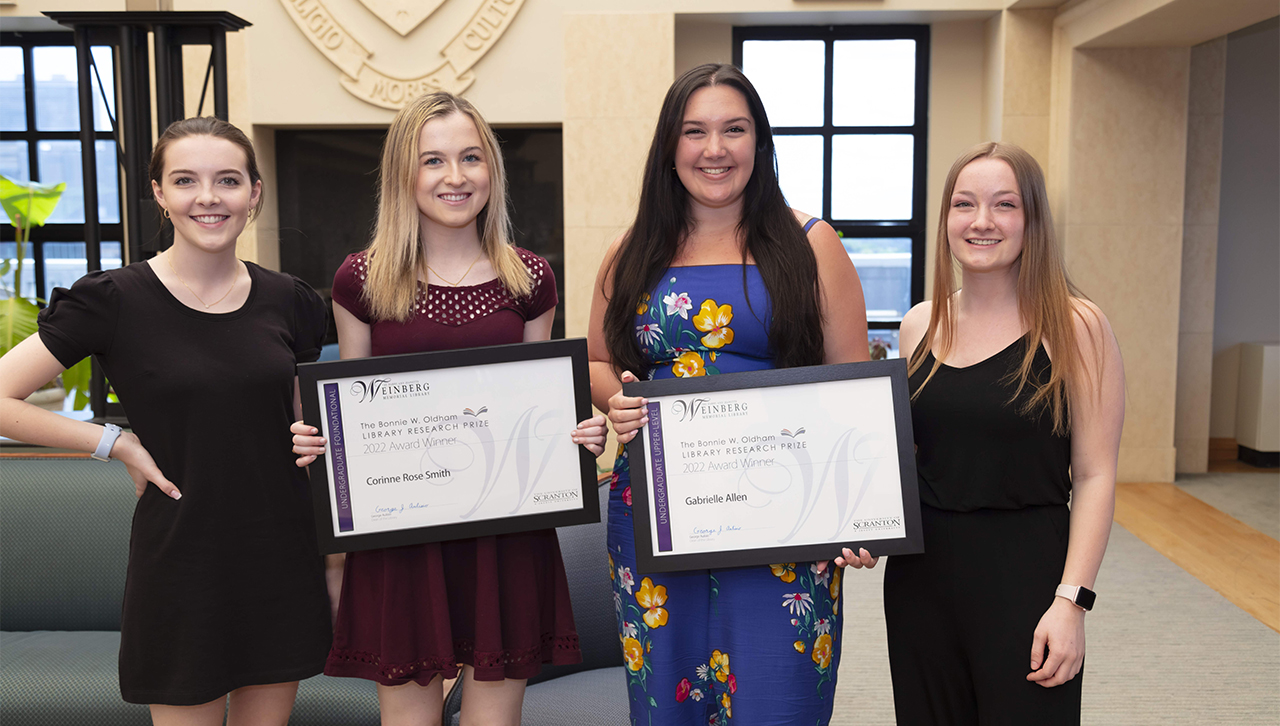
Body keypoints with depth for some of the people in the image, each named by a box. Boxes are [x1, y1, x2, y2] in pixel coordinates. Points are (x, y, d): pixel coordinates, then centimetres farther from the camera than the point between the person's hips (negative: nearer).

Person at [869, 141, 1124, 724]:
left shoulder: (1075, 327, -7)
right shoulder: (920, 326, 6)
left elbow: (1095, 476, -9)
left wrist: (1071, 600, -15)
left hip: (1025, 577, -4)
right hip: (918, 577, 4)